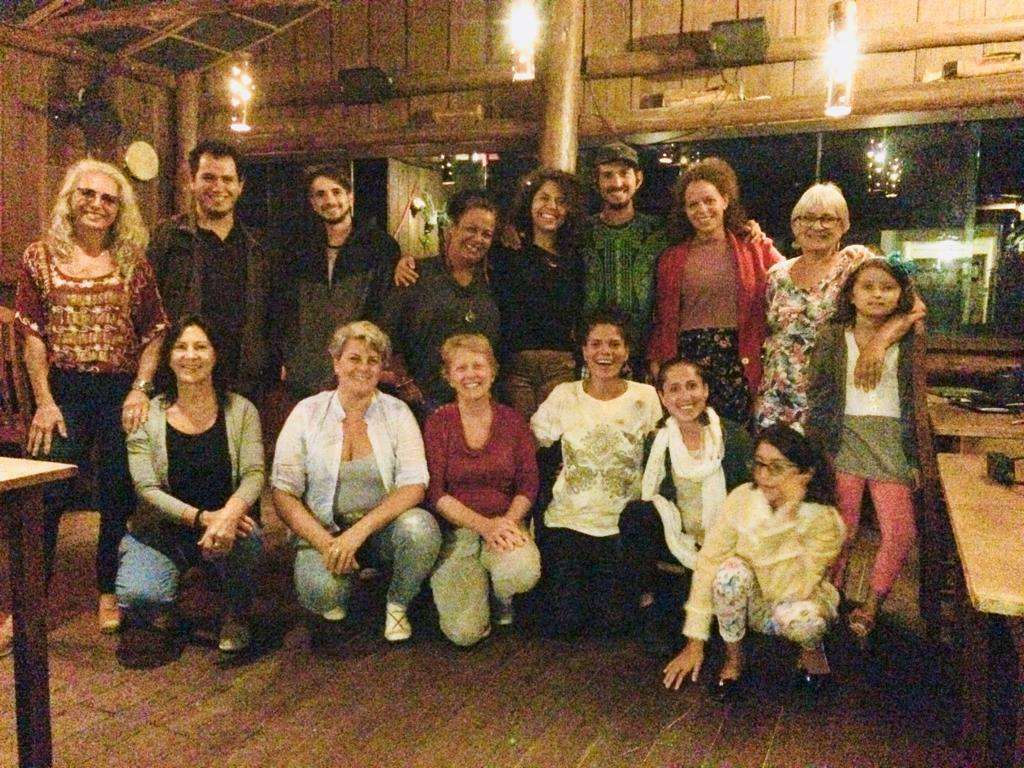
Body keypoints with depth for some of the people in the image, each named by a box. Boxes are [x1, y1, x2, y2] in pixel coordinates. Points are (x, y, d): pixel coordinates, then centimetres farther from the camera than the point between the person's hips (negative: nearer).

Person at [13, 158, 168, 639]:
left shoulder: (133, 262, 4)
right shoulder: (40, 258, 3)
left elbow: (154, 333, 3)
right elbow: (32, 335, 0)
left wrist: (140, 390, -8)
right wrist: (44, 401, -6)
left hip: (121, 392, 1)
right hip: (63, 391, 0)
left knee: (118, 495, 8)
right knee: (47, 495, -1)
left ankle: (109, 592, 23)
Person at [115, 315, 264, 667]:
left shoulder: (241, 410, -1)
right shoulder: (147, 416, -2)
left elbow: (254, 475, -12)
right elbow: (146, 488, -10)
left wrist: (230, 513, -34)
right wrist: (201, 517, -26)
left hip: (227, 523, 1)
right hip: (160, 531, 0)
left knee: (244, 541, -35)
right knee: (137, 595, -29)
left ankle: (237, 616, 0)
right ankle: (160, 617, 12)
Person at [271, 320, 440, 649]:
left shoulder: (397, 413, -2)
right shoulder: (307, 413, -2)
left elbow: (414, 486, -11)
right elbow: (283, 492, -5)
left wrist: (359, 531, -24)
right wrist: (325, 543, -19)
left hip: (381, 527, 1)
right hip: (323, 531, -1)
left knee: (421, 527, -32)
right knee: (321, 589, -32)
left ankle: (397, 605, -1)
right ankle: (331, 609, 8)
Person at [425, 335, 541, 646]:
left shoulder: (512, 421, 5)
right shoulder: (438, 422, -1)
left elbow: (529, 484, 3)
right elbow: (435, 492, -7)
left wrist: (508, 520, -17)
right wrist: (483, 524, -19)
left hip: (504, 523, 2)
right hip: (455, 529, -1)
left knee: (523, 572, -34)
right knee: (465, 632, -20)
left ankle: (500, 598, 5)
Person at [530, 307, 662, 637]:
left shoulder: (646, 397, -1)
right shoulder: (563, 396, -2)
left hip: (620, 526, 0)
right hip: (567, 521, 0)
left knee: (611, 623, 1)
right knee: (564, 624, -2)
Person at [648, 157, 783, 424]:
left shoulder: (755, 248, 9)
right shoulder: (673, 258, 11)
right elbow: (663, 317, 10)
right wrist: (656, 362, 5)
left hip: (737, 361, -1)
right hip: (687, 358, 1)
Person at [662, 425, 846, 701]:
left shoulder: (824, 520, -24)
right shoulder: (741, 499, -19)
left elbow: (789, 591, -34)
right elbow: (708, 563, -17)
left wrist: (787, 516, -39)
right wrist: (695, 643, -18)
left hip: (802, 601, -1)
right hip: (754, 606, 2)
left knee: (796, 617, -37)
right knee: (732, 570, -32)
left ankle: (812, 648, 2)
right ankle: (733, 660, -6)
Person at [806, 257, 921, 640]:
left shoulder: (909, 340, 4)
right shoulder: (832, 337, 1)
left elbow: (917, 401, 9)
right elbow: (817, 397, 1)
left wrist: (916, 457, 6)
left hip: (893, 441, 1)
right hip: (844, 437, -1)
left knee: (900, 533, -4)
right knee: (842, 530, 2)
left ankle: (871, 606, 15)